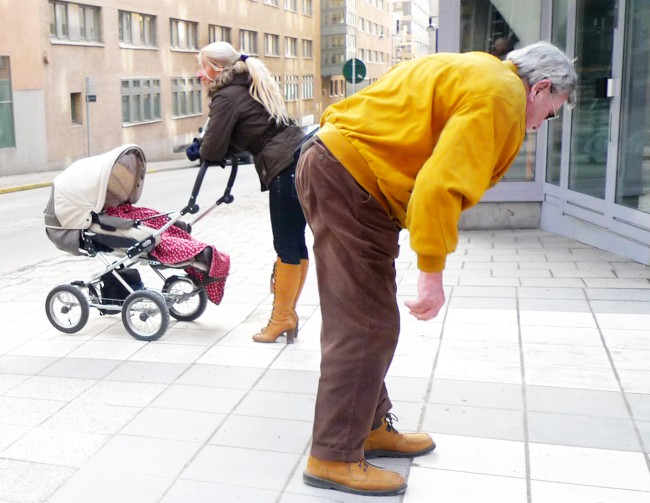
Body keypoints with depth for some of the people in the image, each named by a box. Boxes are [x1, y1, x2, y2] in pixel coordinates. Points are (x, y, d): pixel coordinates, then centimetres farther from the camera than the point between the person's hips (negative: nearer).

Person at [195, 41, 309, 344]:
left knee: (287, 245, -4)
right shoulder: (250, 87, 22)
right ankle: (288, 313, 18)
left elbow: (212, 150, -8)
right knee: (294, 241, 11)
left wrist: (203, 147, 15)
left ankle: (282, 318, 4)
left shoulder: (227, 96, -6)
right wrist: (221, 148, 17)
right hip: (302, 157, 10)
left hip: (287, 168, -10)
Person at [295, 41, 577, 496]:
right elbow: (441, 186, -24)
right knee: (365, 325, -6)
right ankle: (334, 457, 4)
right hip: (349, 177, -11)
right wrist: (432, 273, -19)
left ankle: (371, 426, 29)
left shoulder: (479, 72, 20)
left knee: (363, 320, 16)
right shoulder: (501, 96, -12)